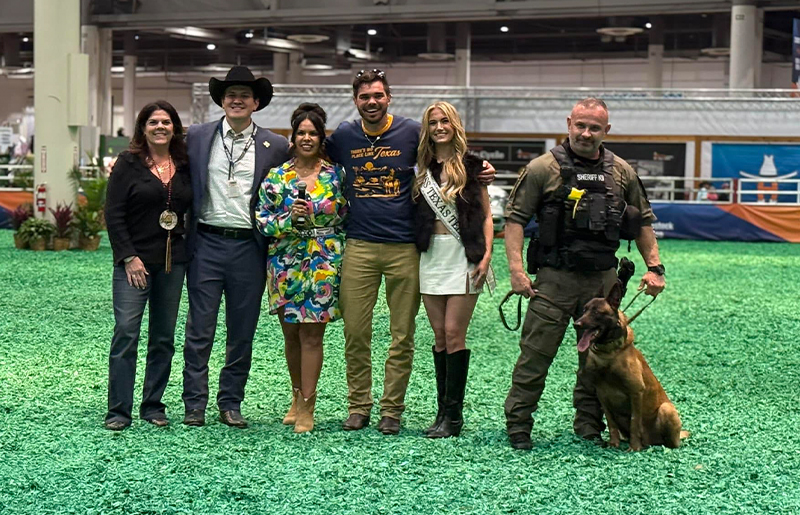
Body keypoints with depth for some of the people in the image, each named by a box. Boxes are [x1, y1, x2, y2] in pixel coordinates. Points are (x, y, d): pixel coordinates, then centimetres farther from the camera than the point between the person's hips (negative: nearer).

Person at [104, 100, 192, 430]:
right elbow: (113, 214, -5)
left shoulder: (184, 167, 10)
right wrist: (129, 258, -11)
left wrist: (186, 245, 1)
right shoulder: (129, 164, -1)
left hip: (173, 262, 4)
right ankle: (118, 410, -3)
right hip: (135, 260, -4)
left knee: (164, 337, 7)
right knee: (126, 332, -9)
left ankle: (153, 405, 17)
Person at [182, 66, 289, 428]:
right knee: (200, 328, 0)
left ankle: (230, 404, 18)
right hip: (207, 243, 0)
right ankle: (194, 404, 8)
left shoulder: (276, 147, 5)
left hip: (249, 247, 0)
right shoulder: (197, 137, 6)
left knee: (242, 332, 7)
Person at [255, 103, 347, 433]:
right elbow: (262, 220, 1)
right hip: (286, 263, 2)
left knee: (312, 333, -5)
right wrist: (289, 218, -14)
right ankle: (297, 396, 26)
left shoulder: (336, 175, 3)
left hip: (323, 264, -2)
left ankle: (307, 407, 0)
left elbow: (347, 215, 11)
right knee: (290, 333, 9)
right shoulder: (276, 177, 4)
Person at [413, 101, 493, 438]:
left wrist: (486, 254, -9)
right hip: (431, 256, 4)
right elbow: (415, 215, 16)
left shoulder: (471, 167, 2)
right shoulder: (421, 169, 11)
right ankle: (443, 411, 11)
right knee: (439, 335, 6)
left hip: (463, 256, -4)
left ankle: (453, 414, -3)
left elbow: (486, 215, 2)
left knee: (454, 333, -7)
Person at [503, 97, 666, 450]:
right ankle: (518, 426, 7)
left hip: (604, 280, 4)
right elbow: (515, 218, -4)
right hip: (554, 278, -4)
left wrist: (654, 267, 8)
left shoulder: (621, 172, 9)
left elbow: (643, 222, 17)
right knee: (535, 355, -3)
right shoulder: (543, 168, -3)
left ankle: (589, 427, 20)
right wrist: (516, 269, -13)